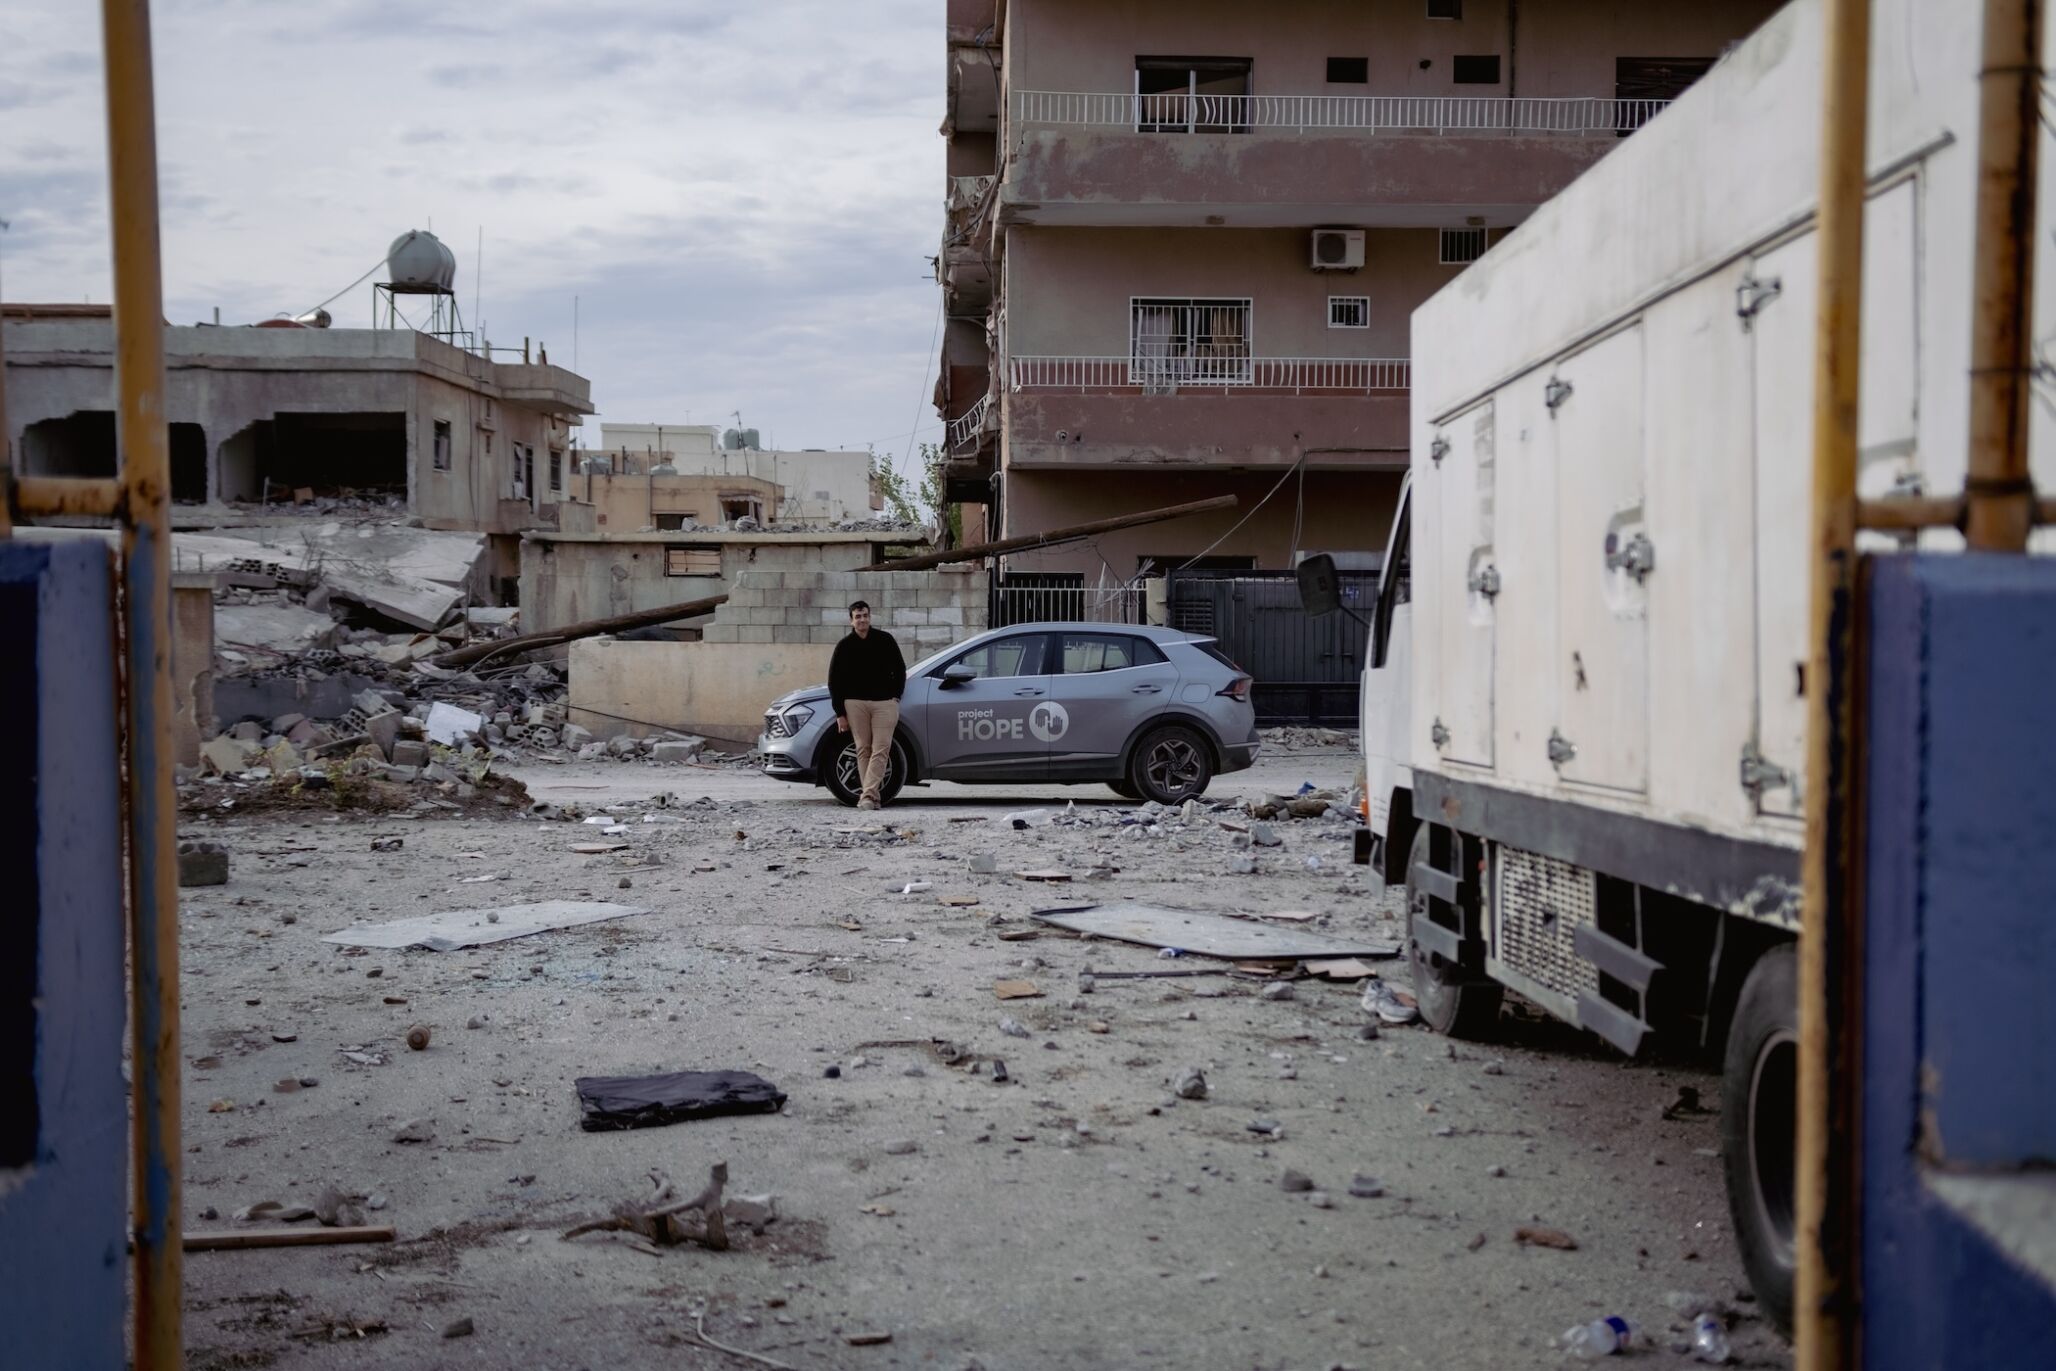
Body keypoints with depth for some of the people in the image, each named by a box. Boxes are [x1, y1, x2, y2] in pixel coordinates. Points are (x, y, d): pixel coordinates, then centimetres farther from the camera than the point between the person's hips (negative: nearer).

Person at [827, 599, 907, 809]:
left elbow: (899, 669, 15)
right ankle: (873, 797, 2)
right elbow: (834, 680, 6)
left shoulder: (885, 640, 6)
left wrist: (895, 697, 4)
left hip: (884, 702, 0)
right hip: (855, 703, 0)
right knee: (864, 750, 0)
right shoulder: (844, 646, 4)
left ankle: (868, 795, -15)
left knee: (881, 750, -10)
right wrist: (840, 713, 2)